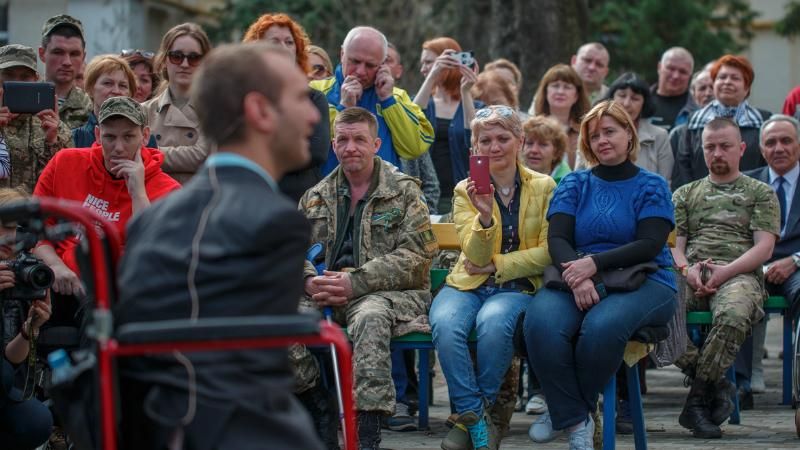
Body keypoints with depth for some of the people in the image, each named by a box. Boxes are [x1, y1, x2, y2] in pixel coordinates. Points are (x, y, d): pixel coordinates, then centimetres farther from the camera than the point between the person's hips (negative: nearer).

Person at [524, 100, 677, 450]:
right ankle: (575, 420, -18)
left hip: (642, 281, -2)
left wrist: (595, 263, -20)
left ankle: (564, 410, -11)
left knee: (602, 325, -37)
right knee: (540, 322, -33)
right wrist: (576, 274, -20)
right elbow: (557, 239, 3)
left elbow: (649, 245, -5)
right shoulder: (574, 185, 17)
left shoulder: (651, 186, 10)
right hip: (577, 279, 2)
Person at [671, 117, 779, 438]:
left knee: (733, 315, -41)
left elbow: (764, 247, 4)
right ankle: (715, 383, -20)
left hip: (739, 275, -3)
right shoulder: (685, 194, 27)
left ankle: (698, 399, -24)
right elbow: (673, 244, 16)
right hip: (691, 277, 3)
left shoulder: (760, 193, 18)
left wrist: (723, 273, -11)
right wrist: (687, 270, -8)